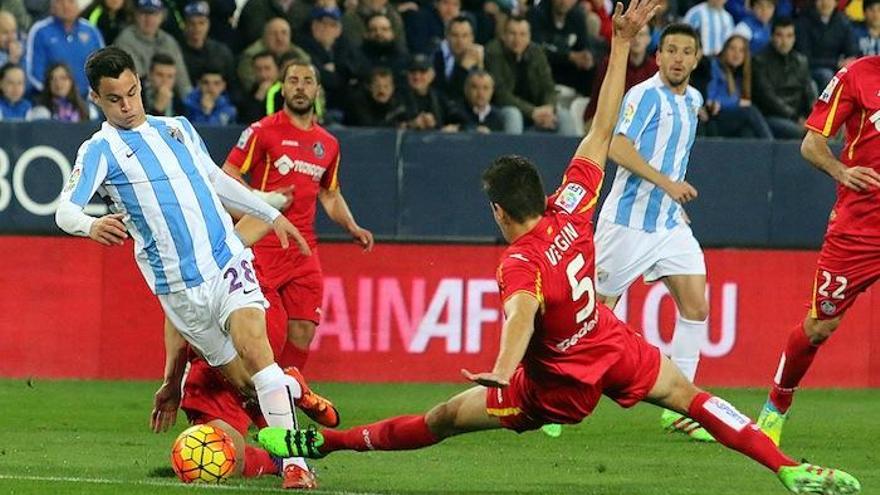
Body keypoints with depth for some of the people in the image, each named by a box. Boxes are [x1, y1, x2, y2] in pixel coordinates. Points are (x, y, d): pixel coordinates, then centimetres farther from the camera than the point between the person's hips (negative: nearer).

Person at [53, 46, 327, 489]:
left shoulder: (177, 129, 15)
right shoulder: (100, 150, 0)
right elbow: (65, 210, -14)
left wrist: (271, 214, 31)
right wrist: (91, 225, -37)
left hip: (228, 260, 2)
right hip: (179, 287, -2)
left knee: (254, 348, -22)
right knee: (243, 383, 0)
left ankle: (293, 460, -22)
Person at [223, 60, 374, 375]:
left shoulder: (328, 144, 15)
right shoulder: (263, 131, -2)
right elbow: (226, 177, -4)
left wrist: (353, 228, 12)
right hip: (263, 247, -5)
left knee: (303, 332, 1)